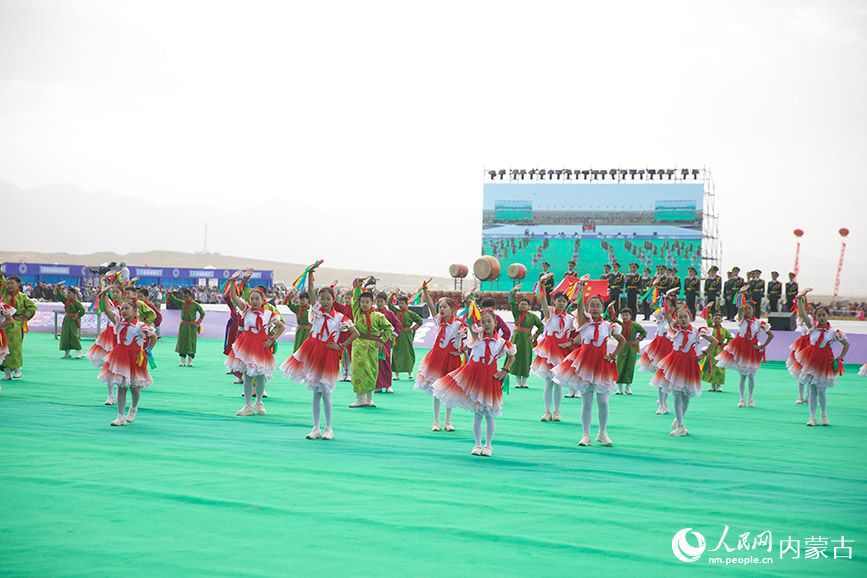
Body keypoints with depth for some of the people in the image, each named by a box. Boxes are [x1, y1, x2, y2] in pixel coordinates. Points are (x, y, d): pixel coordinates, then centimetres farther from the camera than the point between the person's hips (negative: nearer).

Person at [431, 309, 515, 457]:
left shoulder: (500, 342, 1)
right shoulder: (478, 335, 1)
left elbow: (512, 357, 15)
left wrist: (504, 370, 5)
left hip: (489, 377, 0)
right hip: (474, 376, 0)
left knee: (489, 414, 4)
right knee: (477, 414, 5)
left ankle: (488, 445, 15)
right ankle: (477, 445, 13)